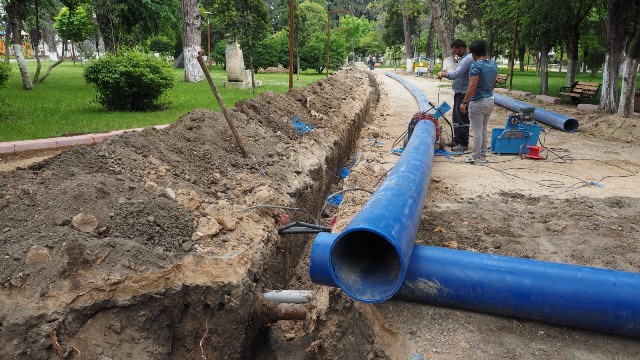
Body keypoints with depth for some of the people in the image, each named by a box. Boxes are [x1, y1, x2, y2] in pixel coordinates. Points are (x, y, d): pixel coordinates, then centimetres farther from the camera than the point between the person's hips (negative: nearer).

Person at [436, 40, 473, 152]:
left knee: (461, 119, -5)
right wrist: (445, 74, 6)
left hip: (463, 94, -11)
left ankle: (463, 144, 2)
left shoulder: (468, 59, -18)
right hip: (459, 92, 11)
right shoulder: (464, 58, 16)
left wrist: (443, 74, -11)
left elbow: (456, 74, -26)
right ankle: (457, 140, 26)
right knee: (457, 117, 16)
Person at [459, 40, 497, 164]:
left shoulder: (476, 66, -17)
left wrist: (464, 102, -22)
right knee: (484, 128, 16)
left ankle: (476, 157, 5)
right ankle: (483, 155, 21)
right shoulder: (493, 65, 9)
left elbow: (473, 86, -24)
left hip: (478, 102, -8)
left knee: (477, 130, -1)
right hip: (490, 100, 8)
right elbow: (493, 85, 17)